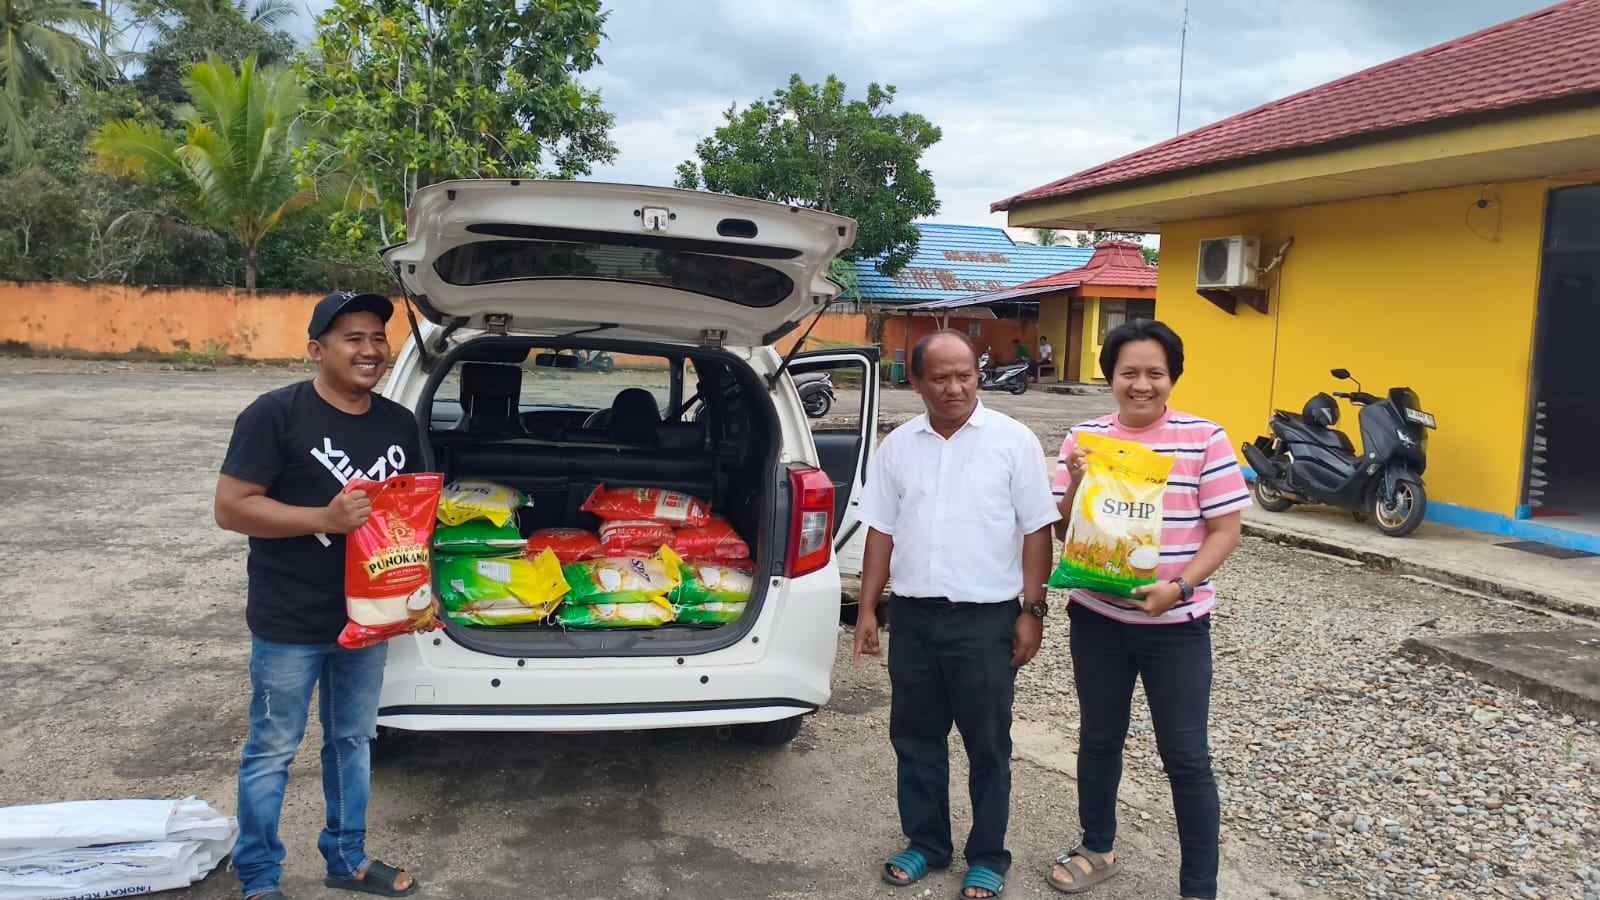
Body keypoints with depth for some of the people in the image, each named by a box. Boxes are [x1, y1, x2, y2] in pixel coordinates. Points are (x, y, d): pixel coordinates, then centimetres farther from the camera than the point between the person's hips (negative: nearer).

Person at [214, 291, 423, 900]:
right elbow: (230, 507, -15)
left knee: (352, 741, 18)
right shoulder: (275, 414, -14)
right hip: (289, 624, -6)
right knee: (272, 751, 7)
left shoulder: (399, 423, 4)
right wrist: (326, 518, -25)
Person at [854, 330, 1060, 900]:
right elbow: (881, 532, 10)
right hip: (913, 616, 4)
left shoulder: (1013, 441, -4)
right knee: (915, 738, 14)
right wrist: (867, 609, 7)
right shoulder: (897, 446, 7)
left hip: (986, 618, -4)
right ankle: (926, 843, 31)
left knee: (987, 746, 8)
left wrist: (1032, 610, -8)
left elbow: (1036, 531, -4)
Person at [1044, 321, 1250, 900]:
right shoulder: (1084, 438, 0)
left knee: (1186, 757, 5)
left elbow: (1225, 531, -7)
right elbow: (1063, 530, 3)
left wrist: (1178, 586, -21)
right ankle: (1098, 849, 38)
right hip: (1097, 618, 3)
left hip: (1177, 626, -3)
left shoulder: (1204, 439, -8)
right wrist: (1076, 484, -17)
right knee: (1099, 739, 17)